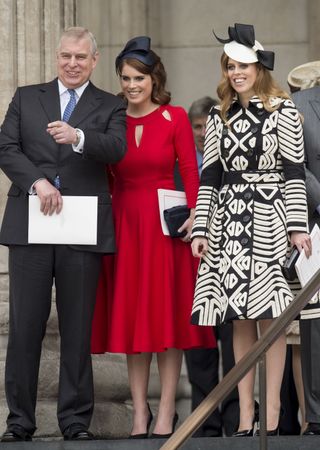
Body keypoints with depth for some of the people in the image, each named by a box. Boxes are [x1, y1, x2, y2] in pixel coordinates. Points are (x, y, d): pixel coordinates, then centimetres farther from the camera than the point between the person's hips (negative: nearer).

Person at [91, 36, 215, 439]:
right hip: (124, 222, 2)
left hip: (165, 224, -2)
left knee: (167, 313, 0)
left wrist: (193, 214, -15)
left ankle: (166, 411, 3)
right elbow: (105, 177, 6)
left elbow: (190, 172, -3)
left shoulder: (175, 118, -1)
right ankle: (139, 410, 9)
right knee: (130, 314, 3)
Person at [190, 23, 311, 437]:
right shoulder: (220, 118, 13)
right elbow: (210, 176, 12)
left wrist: (298, 226, -8)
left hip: (268, 218, -4)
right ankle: (245, 412, 4)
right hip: (228, 220, 4)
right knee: (240, 320, 3)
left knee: (268, 314, -6)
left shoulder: (282, 111, 1)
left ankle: (272, 411, -3)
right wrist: (201, 228, 5)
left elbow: (294, 171, -3)